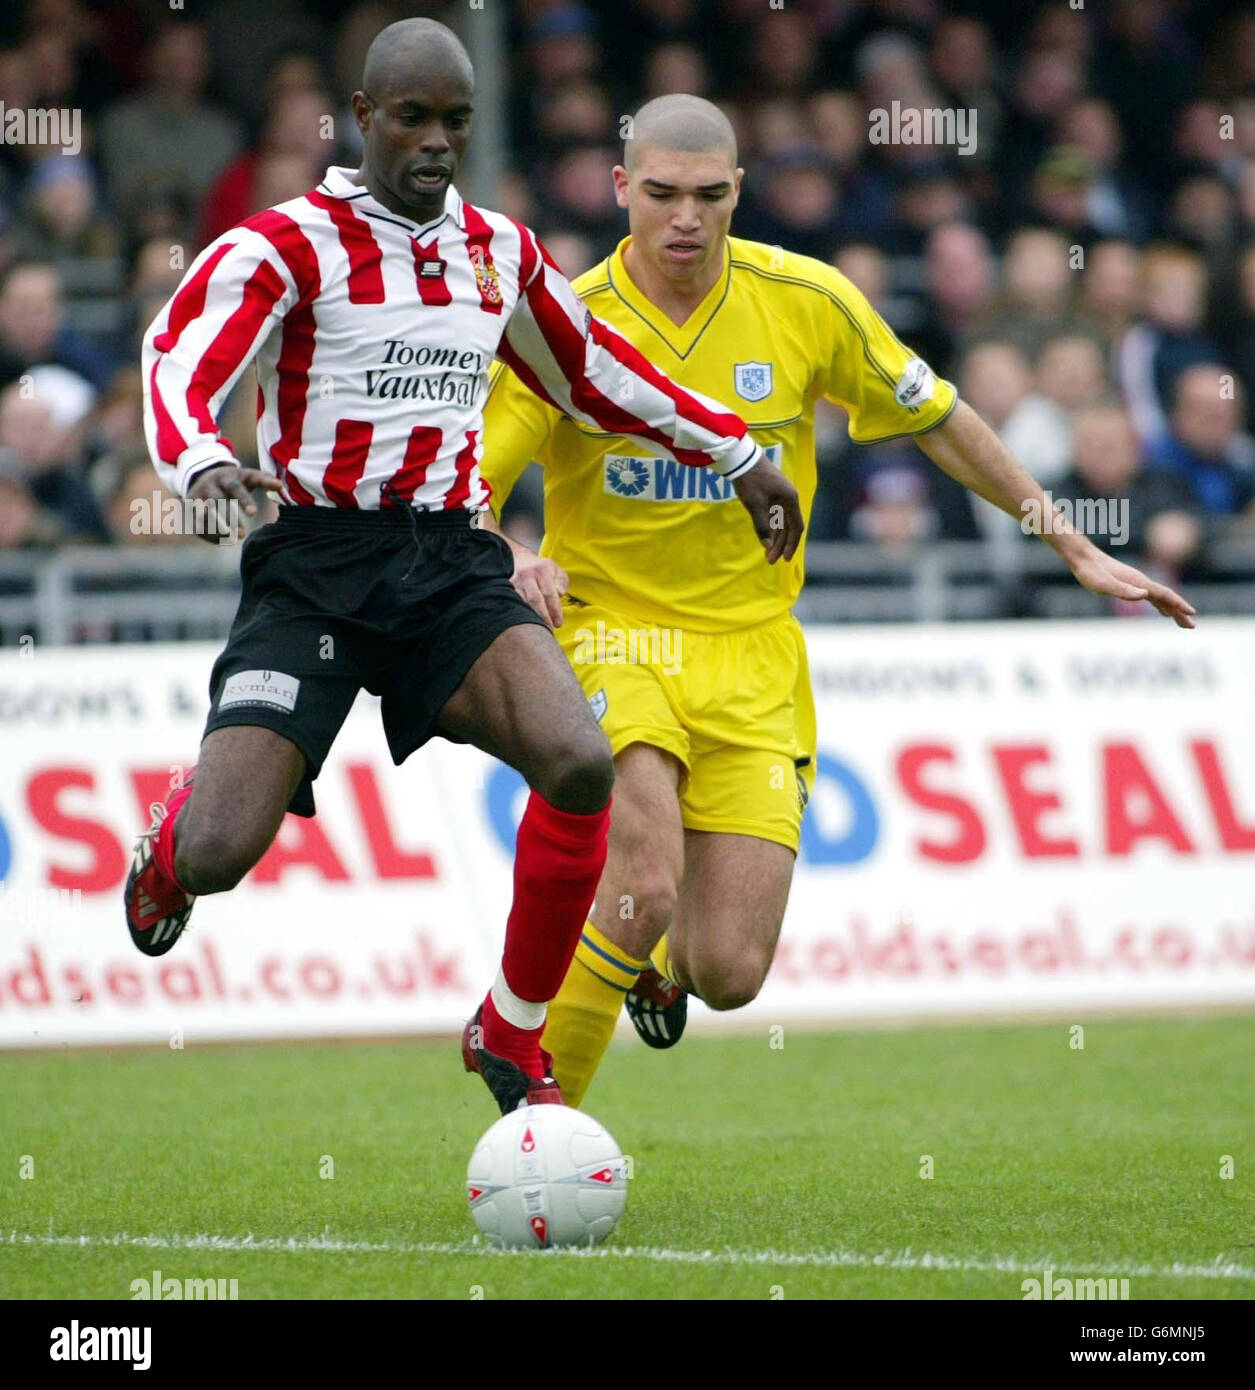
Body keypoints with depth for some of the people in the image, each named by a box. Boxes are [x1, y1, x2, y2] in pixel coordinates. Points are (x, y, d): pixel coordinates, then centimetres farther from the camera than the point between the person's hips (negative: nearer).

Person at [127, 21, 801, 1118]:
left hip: (455, 567, 4)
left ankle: (512, 1036, -4)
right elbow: (180, 360, -19)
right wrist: (200, 462, -41)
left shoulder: (500, 253, 14)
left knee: (581, 766, -25)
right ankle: (174, 836, 26)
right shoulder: (286, 245, -4)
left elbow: (595, 374, 31)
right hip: (316, 567, -4)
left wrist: (738, 454, 36)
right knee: (216, 857, -17)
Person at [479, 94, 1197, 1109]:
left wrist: (1077, 549, 11)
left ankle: (666, 964, 33)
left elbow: (938, 420, 9)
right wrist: (513, 562, -32)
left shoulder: (807, 302, -4)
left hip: (751, 654, 2)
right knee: (644, 892, -27)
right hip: (607, 634, -2)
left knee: (729, 976, -5)